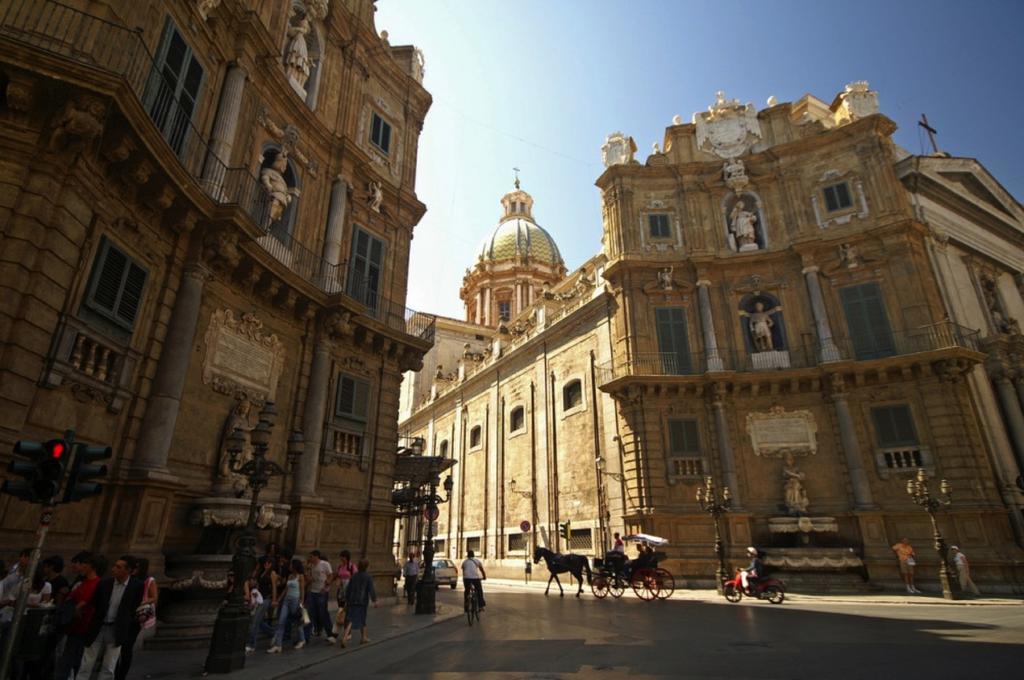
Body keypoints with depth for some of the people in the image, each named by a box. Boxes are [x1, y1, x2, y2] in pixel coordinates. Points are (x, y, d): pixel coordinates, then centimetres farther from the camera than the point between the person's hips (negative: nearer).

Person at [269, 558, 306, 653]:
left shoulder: (300, 576, -7)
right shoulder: (290, 576, 12)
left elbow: (302, 590, -9)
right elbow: (285, 589, 14)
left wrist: (301, 602, -14)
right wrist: (278, 600, 12)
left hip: (295, 600, -7)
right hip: (286, 600, 7)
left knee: (297, 621, 7)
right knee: (281, 622, -2)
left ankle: (302, 640, 26)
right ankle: (277, 645, -1)